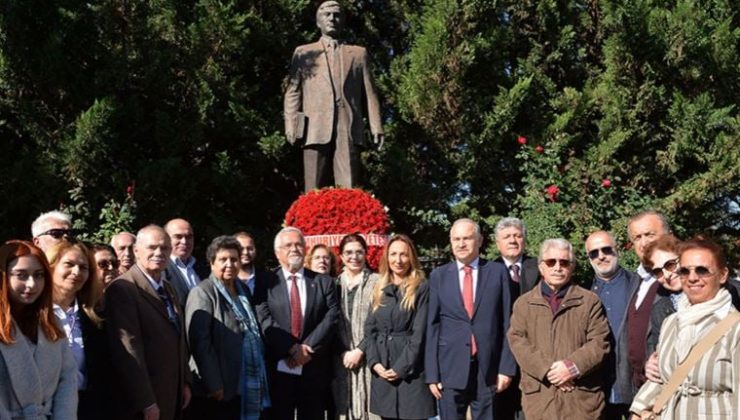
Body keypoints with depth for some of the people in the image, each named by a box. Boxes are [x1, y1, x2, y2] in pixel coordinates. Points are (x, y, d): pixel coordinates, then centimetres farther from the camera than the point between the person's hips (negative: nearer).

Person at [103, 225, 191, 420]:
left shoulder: (167, 289, 13)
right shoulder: (122, 289, -16)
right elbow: (129, 349, -21)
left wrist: (185, 382, 14)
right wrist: (146, 403, -22)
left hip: (170, 393, 8)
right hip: (142, 399, -8)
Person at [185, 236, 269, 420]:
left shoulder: (243, 289, 14)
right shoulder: (203, 293, -8)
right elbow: (200, 342, -16)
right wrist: (214, 384, -19)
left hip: (249, 387, 7)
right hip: (220, 390, -7)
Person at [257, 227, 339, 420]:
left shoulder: (324, 282, 8)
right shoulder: (266, 283, 3)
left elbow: (332, 318, -2)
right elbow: (265, 322, -8)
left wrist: (308, 349, -13)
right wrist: (293, 349, -16)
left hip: (314, 370, 1)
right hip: (279, 369, -1)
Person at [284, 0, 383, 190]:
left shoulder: (359, 53, 23)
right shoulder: (303, 53, 22)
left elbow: (369, 93, 14)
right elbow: (293, 92, 12)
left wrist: (376, 127, 0)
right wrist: (291, 125, -3)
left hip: (349, 128, 0)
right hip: (316, 128, 0)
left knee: (349, 191, -11)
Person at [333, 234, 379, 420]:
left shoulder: (376, 282, -2)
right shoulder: (335, 284, 10)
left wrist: (360, 350, -9)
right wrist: (342, 352, -2)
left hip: (368, 357, -3)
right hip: (342, 359, 3)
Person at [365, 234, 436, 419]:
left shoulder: (422, 288, -2)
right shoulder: (380, 290, 13)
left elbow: (420, 332, -9)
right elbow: (370, 329, 10)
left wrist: (401, 367, -14)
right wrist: (374, 362, -5)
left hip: (411, 371, -4)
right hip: (382, 372, 5)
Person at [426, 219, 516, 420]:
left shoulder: (498, 272, 3)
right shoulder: (438, 276, 5)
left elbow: (507, 323, 2)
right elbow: (433, 326, 4)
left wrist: (507, 367, -3)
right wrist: (432, 374, -1)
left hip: (488, 371, 0)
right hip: (450, 369, 1)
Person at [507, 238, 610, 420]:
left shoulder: (590, 301, 8)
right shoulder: (524, 303, 12)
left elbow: (599, 343, 0)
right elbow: (517, 341, 1)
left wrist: (573, 366, -15)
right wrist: (547, 370, -12)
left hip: (582, 394, -1)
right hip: (539, 394, 1)